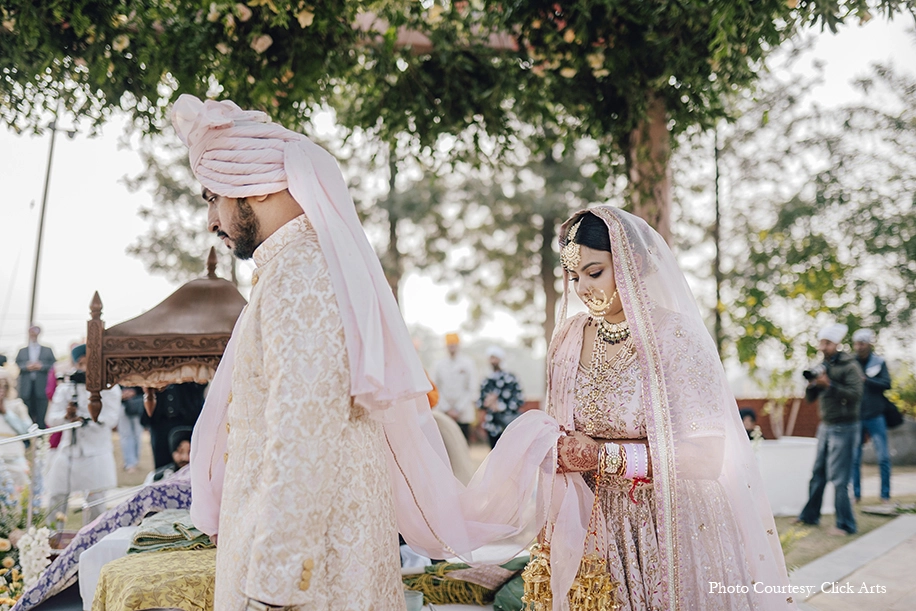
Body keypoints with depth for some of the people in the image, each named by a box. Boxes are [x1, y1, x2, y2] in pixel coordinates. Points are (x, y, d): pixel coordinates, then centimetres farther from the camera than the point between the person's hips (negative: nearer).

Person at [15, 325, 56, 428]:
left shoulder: (47, 351, 17)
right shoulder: (22, 351, 20)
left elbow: (52, 365, 5)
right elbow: (17, 366, 8)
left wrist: (41, 366, -11)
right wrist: (27, 367, -10)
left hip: (41, 387, -1)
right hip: (26, 388, 2)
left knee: (41, 417, -6)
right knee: (27, 416, 1)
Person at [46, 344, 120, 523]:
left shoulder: (109, 388, -1)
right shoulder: (66, 387, 6)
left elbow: (109, 420, -11)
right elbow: (52, 418, 1)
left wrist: (83, 420, -22)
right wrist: (66, 416, -19)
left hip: (96, 453, -2)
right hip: (68, 452, 2)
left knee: (96, 502, 1)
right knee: (57, 499, 3)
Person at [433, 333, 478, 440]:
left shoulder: (468, 363, 1)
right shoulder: (440, 365, 8)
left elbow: (472, 389, -2)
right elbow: (436, 388, 7)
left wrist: (458, 409, -6)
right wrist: (447, 409, -2)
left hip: (463, 414, -2)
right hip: (443, 414, 2)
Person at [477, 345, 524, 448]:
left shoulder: (510, 379, -3)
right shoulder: (486, 381, 11)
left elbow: (520, 400, -8)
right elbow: (479, 402, 14)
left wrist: (501, 407, -14)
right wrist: (486, 402, -9)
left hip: (509, 424, -4)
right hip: (492, 426, 4)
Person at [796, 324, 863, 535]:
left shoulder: (849, 367, -9)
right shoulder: (822, 367, 12)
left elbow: (855, 394, -21)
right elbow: (810, 398, 12)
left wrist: (829, 385, -26)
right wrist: (812, 384, -8)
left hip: (844, 428, -7)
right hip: (825, 426, 7)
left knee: (838, 478, -8)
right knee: (818, 474, 12)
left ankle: (846, 525, -2)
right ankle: (810, 516, 22)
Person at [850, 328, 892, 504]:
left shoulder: (879, 362, 2)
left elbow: (887, 384, -9)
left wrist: (865, 380, -19)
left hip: (875, 417, 0)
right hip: (855, 418, 0)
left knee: (883, 457, 0)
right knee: (854, 459, 1)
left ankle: (885, 494, 9)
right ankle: (856, 494, 10)